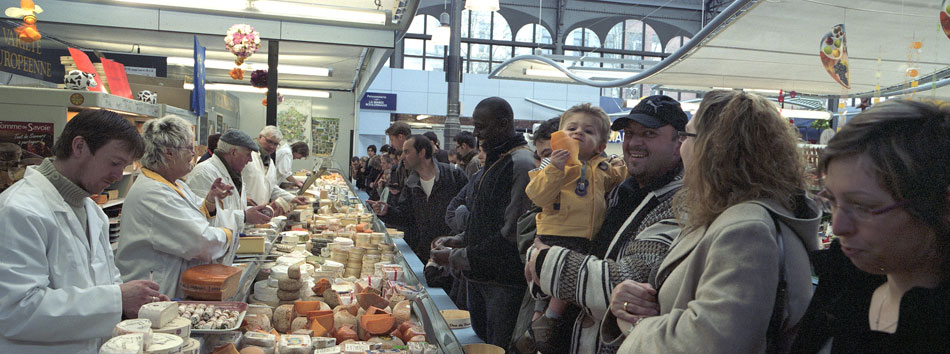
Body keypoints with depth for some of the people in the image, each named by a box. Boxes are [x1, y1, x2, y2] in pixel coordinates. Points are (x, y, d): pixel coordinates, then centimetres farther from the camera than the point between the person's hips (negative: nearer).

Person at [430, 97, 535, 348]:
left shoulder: (521, 164, -19)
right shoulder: (495, 160, 13)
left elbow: (510, 236, -24)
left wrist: (457, 258, -17)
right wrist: (460, 240, 7)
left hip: (503, 284, -9)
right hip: (480, 278, 10)